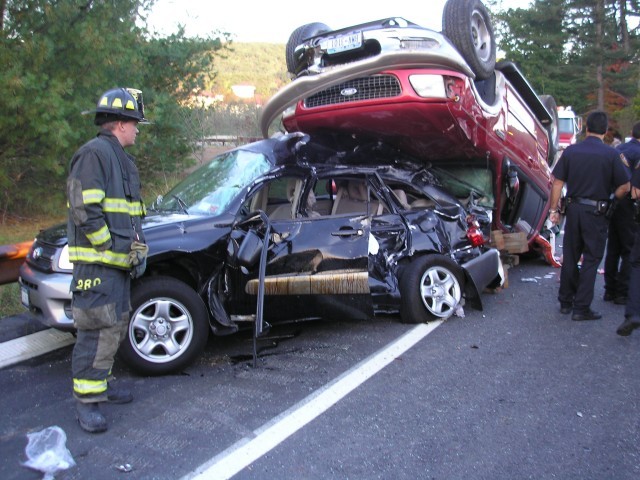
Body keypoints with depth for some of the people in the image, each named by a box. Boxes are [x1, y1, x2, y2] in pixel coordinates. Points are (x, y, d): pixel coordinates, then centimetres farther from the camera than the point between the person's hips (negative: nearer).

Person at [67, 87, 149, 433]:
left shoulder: (120, 158, 20)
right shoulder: (94, 153, -11)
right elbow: (85, 209, -21)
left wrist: (135, 249, 12)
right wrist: (109, 247, -17)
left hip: (117, 262, 10)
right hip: (97, 263, -10)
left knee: (115, 326, 17)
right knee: (97, 329, -8)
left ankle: (101, 383, 31)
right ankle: (86, 400, 0)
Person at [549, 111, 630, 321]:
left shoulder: (570, 151, 0)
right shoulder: (612, 154, -8)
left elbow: (557, 183, 0)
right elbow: (624, 187, -8)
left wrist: (553, 210, 6)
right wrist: (609, 201, 10)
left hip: (573, 209, 3)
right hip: (596, 212, -3)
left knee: (570, 258, 14)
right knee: (591, 260, 5)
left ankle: (565, 301, 24)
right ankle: (581, 308, 7)